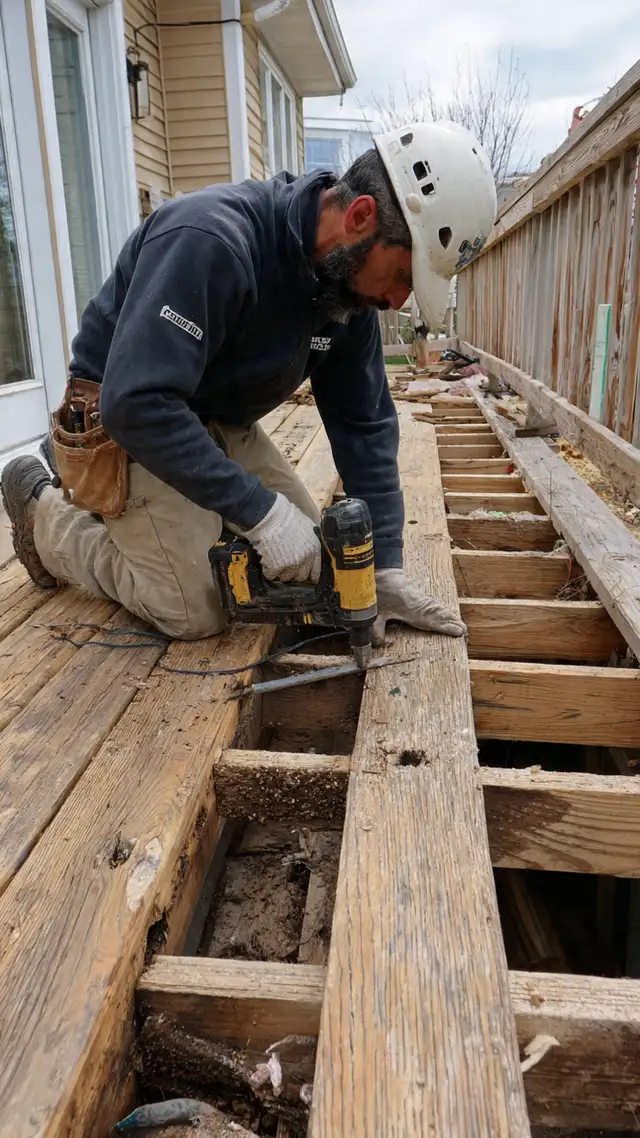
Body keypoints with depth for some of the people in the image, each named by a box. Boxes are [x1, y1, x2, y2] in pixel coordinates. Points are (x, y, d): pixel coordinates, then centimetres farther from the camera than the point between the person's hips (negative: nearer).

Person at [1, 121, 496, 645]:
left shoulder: (350, 279, -8)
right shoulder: (209, 239, -32)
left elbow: (364, 425, -6)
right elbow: (137, 405, -37)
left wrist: (387, 567, -11)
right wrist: (260, 509, -36)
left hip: (220, 425, 7)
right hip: (124, 424, -7)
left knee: (313, 564, 4)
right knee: (198, 612, -12)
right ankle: (45, 513, 8)